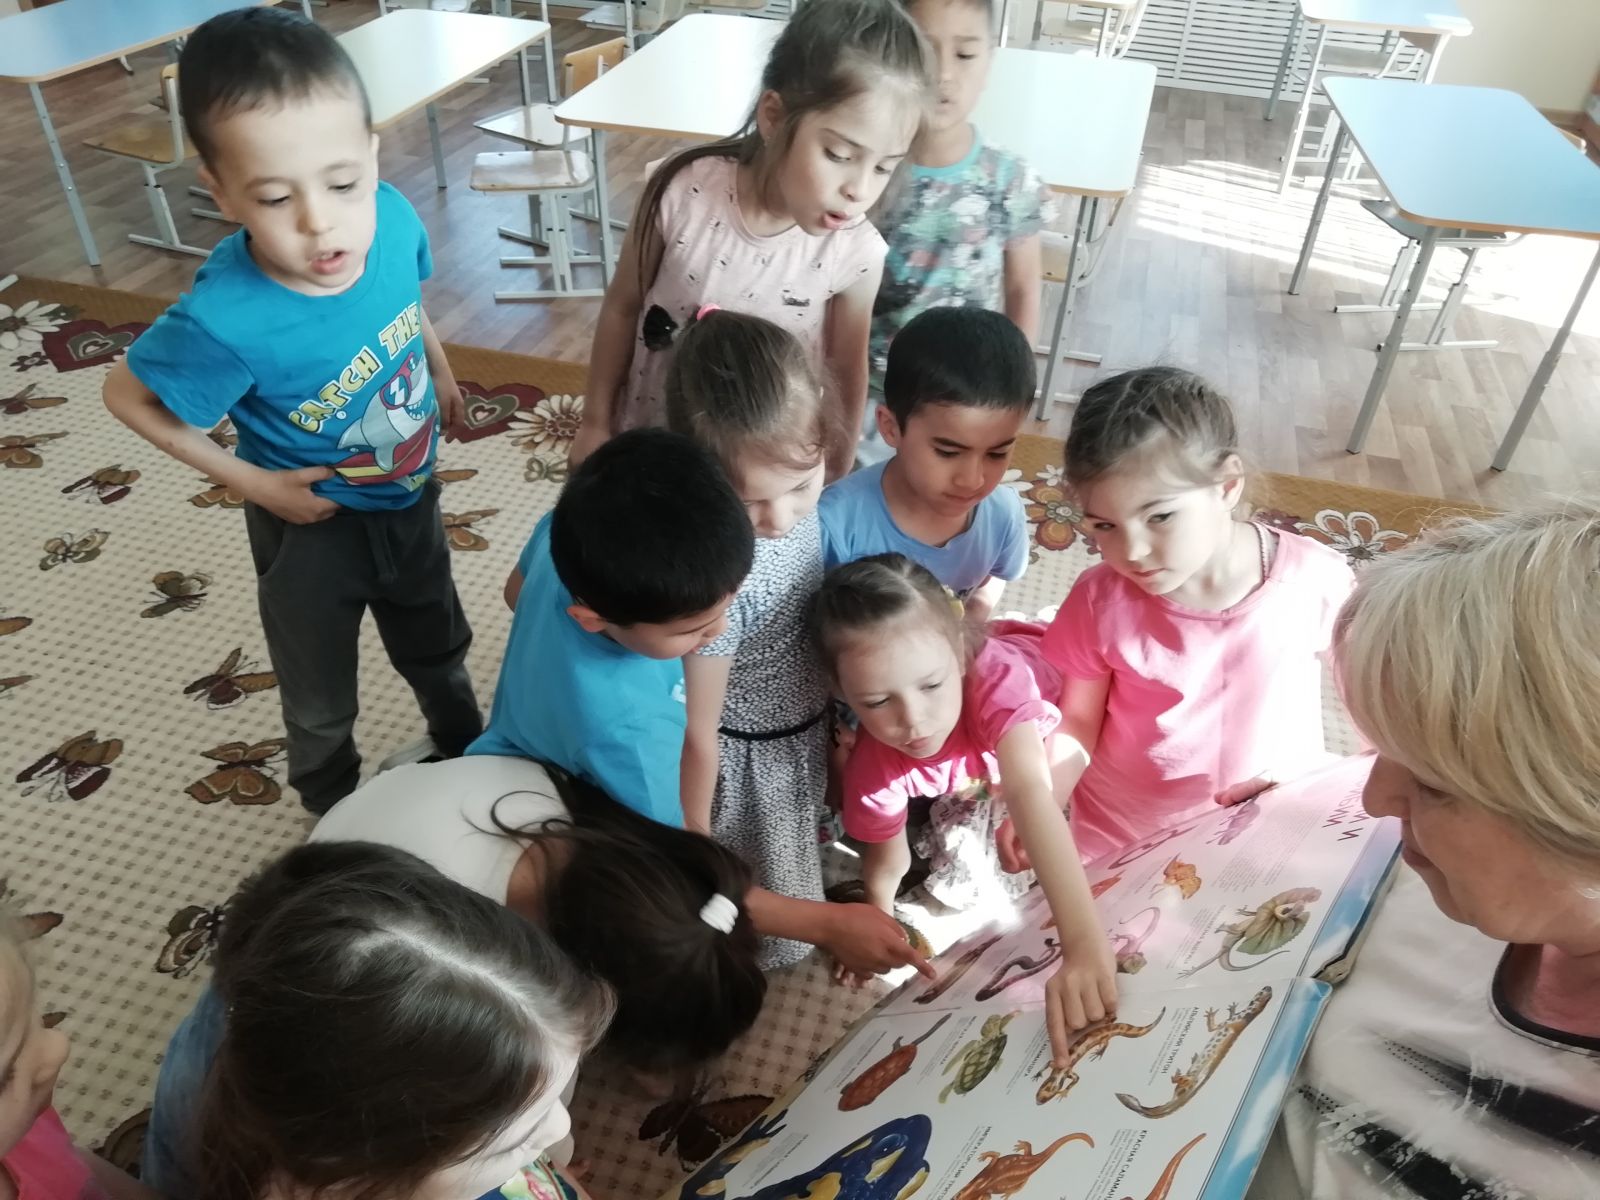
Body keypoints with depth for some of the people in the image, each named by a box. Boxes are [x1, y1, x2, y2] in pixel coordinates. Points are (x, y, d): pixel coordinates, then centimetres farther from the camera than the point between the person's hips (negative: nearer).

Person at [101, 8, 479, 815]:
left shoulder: (392, 218, -26)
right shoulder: (227, 321, -37)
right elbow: (126, 394, -17)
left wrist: (441, 372, 10)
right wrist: (251, 481, -17)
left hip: (410, 494, 4)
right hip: (314, 525, -4)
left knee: (437, 644, 31)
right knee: (320, 700, 21)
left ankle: (463, 746, 61)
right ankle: (340, 822, 51)